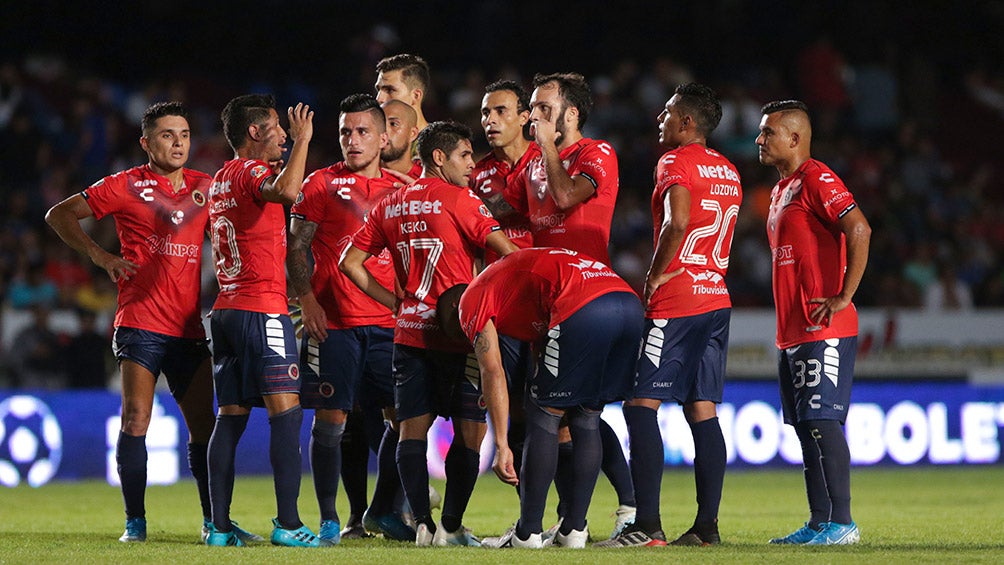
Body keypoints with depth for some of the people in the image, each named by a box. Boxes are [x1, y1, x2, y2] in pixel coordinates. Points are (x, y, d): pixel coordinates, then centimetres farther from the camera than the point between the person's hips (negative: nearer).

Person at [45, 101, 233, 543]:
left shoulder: (205, 188, 12)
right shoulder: (127, 185, 1)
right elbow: (59, 215, 5)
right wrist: (99, 256, -6)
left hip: (190, 327, 4)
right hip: (140, 321, -4)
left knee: (203, 424, 6)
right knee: (136, 419, -11)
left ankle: (214, 520, 15)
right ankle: (135, 521, -4)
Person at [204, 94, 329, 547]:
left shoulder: (220, 179, 18)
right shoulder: (252, 172, -10)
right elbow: (286, 192, -33)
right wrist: (302, 141, -21)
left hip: (224, 312, 9)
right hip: (262, 310, -9)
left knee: (230, 416, 7)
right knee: (286, 412, -10)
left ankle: (219, 526, 3)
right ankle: (288, 523, -17)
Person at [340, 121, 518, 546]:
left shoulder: (390, 206, 12)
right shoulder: (457, 200, -5)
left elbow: (351, 263, 12)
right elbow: (507, 252, -12)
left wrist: (395, 303, 14)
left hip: (409, 333, 5)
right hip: (456, 334, -5)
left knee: (412, 430, 4)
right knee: (470, 431, 1)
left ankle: (422, 523, -4)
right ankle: (451, 526, -3)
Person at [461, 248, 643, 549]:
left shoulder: (473, 299, 14)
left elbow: (493, 372, 5)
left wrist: (502, 446, 3)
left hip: (586, 310, -8)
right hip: (630, 301, 8)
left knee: (543, 414, 7)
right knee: (586, 418, 19)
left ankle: (528, 533, 9)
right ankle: (574, 529, 20)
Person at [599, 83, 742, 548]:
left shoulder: (676, 163, -9)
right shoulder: (728, 172, 17)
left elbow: (677, 223, -25)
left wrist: (656, 274, -13)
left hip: (674, 302, -8)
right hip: (716, 299, 8)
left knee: (641, 405, -7)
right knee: (702, 410, 8)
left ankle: (646, 524, -13)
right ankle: (707, 524, 5)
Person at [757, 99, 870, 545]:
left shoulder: (816, 180, -11)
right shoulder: (782, 189, 20)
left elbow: (859, 230, -22)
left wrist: (843, 298, -21)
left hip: (823, 332, -10)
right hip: (792, 333, 10)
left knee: (822, 422, -11)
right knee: (806, 427, 9)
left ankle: (841, 523, -9)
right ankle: (819, 522, 11)